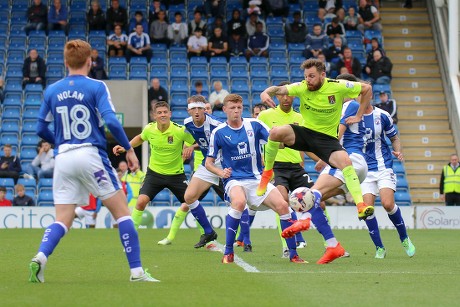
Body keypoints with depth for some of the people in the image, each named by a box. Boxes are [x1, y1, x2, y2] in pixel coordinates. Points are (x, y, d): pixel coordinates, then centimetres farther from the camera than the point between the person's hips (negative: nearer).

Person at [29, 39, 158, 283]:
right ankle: (136, 271, 2)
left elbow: (41, 129, 14)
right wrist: (129, 149, -2)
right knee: (122, 212, 5)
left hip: (63, 159, 4)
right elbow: (111, 121, -14)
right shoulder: (96, 87, -4)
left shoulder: (51, 91, 8)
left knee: (62, 220, 7)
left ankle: (39, 258, -18)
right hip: (91, 155, -4)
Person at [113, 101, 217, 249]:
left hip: (176, 174, -2)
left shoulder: (180, 130, -19)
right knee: (141, 201, -15)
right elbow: (140, 138, 15)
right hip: (154, 172, 2)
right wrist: (125, 147, 6)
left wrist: (191, 147, -28)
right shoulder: (149, 129, -9)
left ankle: (209, 233, 23)